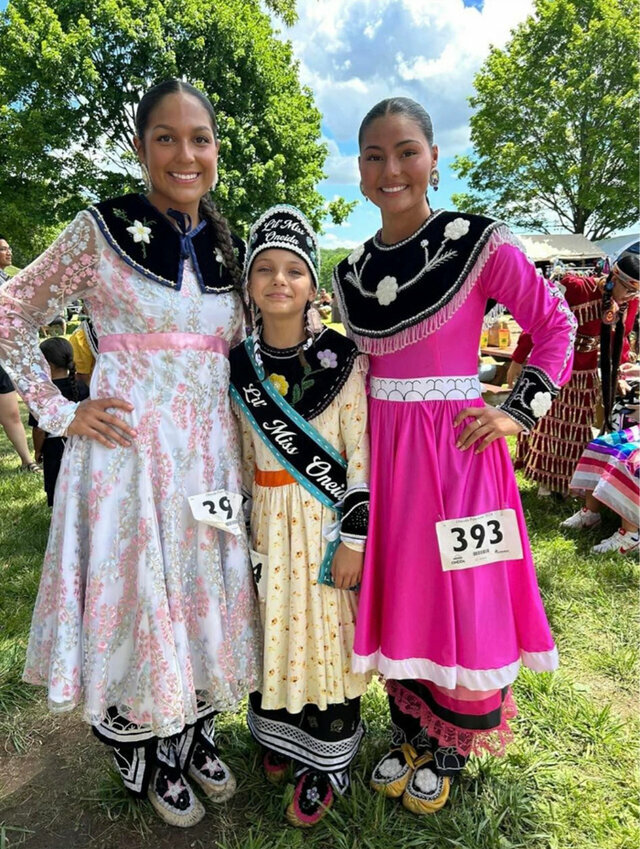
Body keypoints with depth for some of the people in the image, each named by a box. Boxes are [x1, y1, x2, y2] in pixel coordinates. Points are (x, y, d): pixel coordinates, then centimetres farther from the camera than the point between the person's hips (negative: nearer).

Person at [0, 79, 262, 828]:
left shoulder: (227, 246, 10)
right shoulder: (102, 230, -4)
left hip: (210, 449, 5)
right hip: (128, 450, -4)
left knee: (204, 593, 15)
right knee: (136, 596, 8)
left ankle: (196, 735, 40)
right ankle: (150, 763, 34)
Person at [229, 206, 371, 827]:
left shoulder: (342, 358, -10)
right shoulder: (239, 364, 1)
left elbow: (361, 454, -11)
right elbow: (241, 454, 9)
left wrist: (354, 537, -13)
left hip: (325, 518, -3)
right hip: (268, 520, 4)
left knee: (325, 630, 8)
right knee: (273, 626, 16)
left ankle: (325, 759, 31)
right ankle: (280, 733, 42)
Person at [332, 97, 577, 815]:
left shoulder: (480, 245, -7)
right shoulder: (350, 272, 8)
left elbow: (555, 324, -1)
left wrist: (518, 412, -9)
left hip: (457, 449, -4)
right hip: (383, 450, 5)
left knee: (459, 598, 7)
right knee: (397, 595, 15)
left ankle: (445, 753, 33)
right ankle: (407, 735, 39)